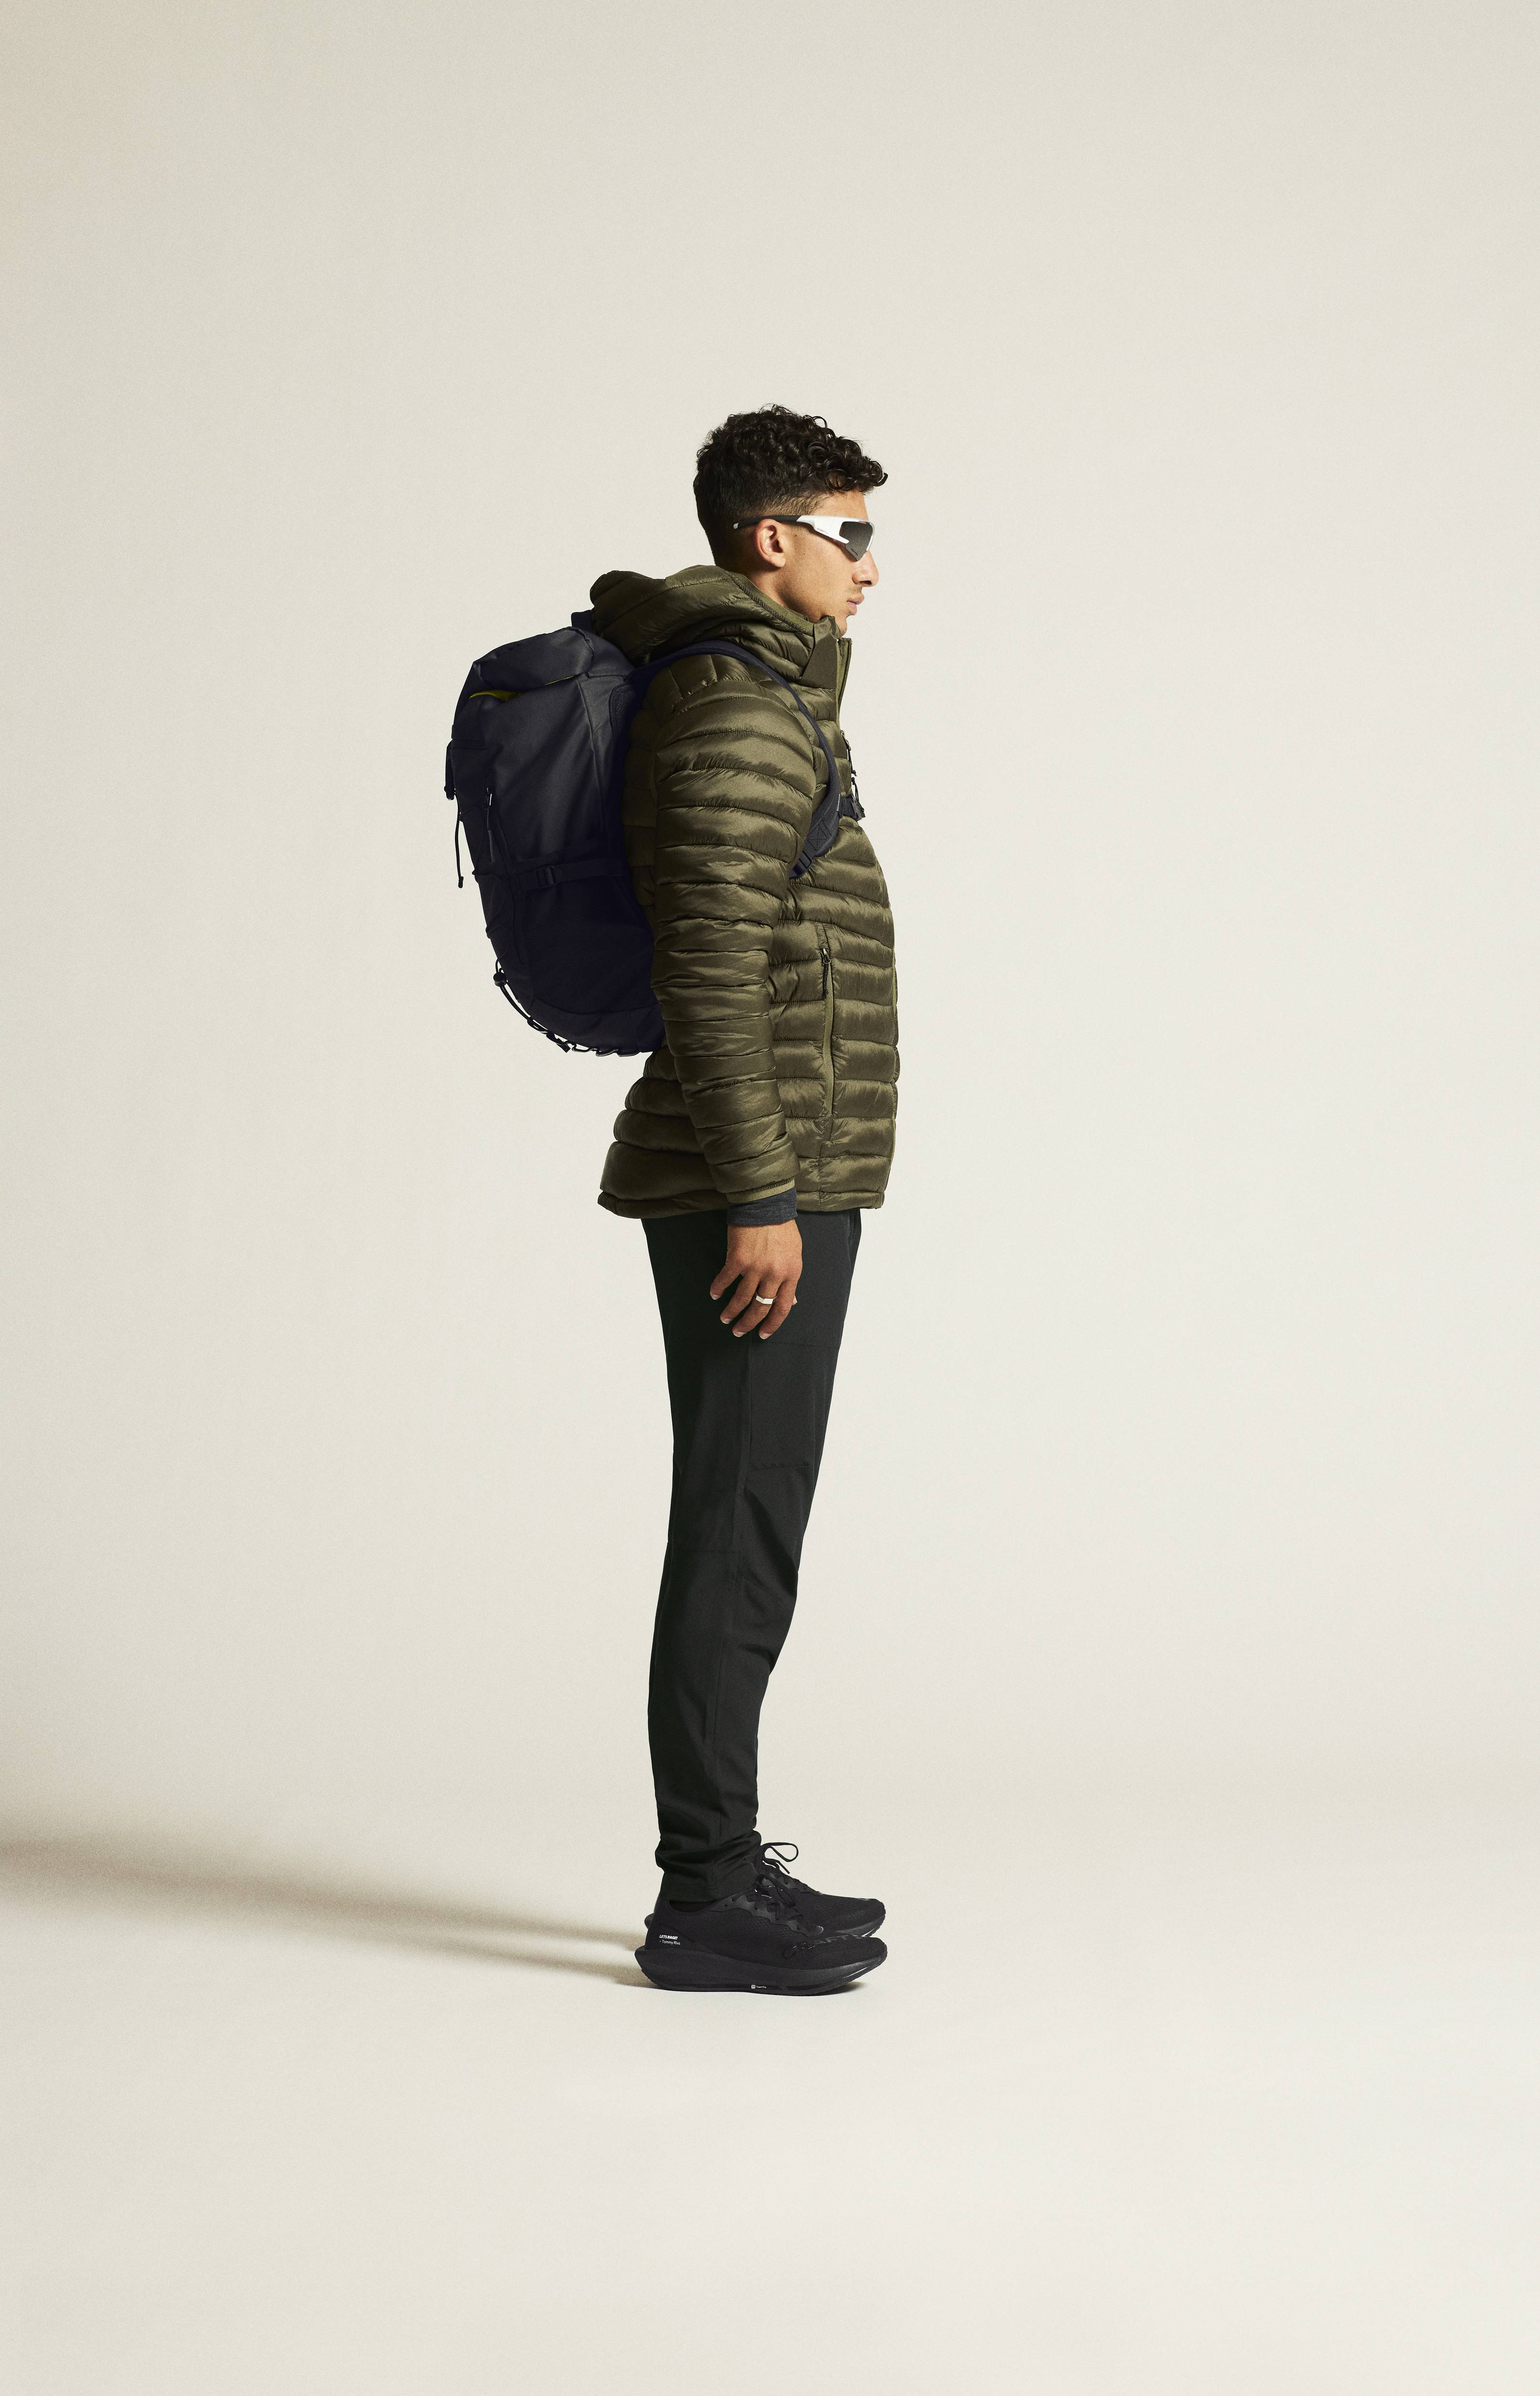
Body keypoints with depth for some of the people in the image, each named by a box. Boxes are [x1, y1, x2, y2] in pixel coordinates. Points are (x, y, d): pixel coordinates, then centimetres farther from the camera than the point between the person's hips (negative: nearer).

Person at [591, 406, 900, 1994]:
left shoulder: (759, 695, 20)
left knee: (748, 1529, 13)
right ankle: (707, 1900, -1)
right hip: (758, 1190, -11)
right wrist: (760, 1201, -23)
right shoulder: (736, 706, -13)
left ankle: (723, 1865, 20)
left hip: (778, 1187, 11)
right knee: (740, 1534, -7)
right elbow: (709, 969, -21)